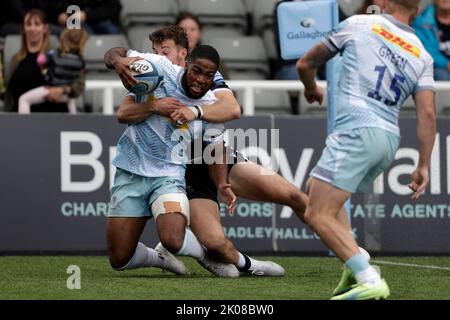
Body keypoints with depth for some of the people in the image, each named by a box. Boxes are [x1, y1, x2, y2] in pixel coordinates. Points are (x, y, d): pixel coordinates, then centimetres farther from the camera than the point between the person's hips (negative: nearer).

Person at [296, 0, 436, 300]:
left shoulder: (357, 24, 7)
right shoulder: (423, 57, 15)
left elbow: (306, 64, 17)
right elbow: (427, 113, 4)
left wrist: (312, 89, 39)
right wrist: (424, 166, 6)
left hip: (356, 131, -6)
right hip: (390, 139, 6)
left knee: (318, 215, -11)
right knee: (316, 192, 25)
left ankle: (369, 279, -25)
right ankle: (359, 266, 9)